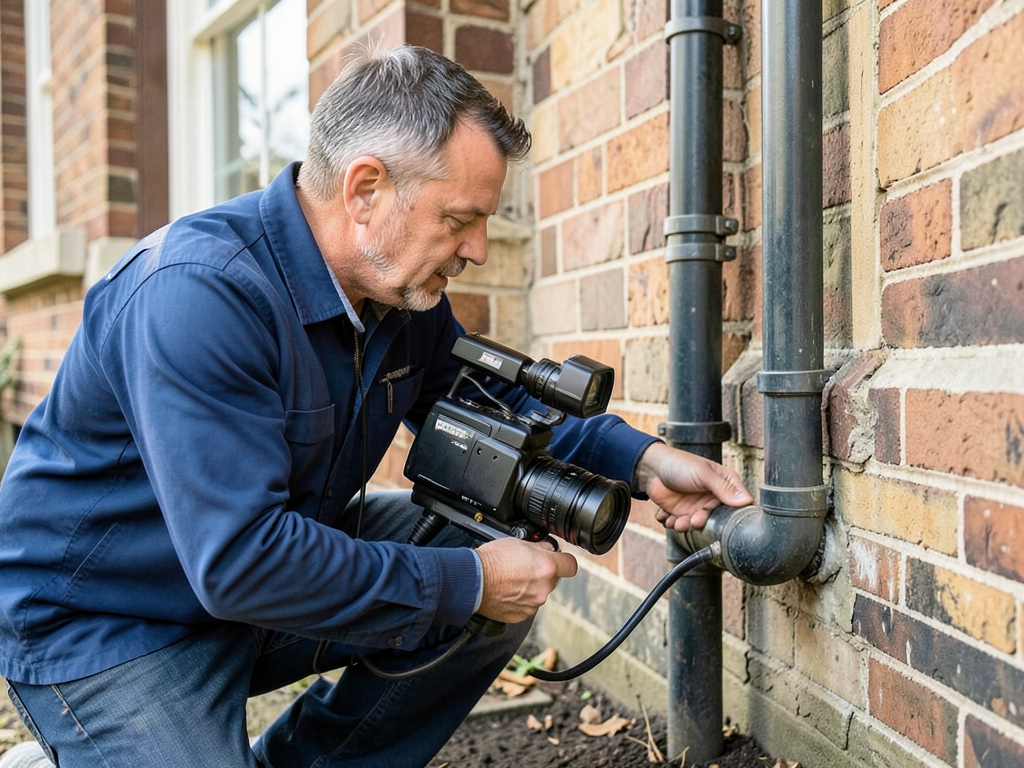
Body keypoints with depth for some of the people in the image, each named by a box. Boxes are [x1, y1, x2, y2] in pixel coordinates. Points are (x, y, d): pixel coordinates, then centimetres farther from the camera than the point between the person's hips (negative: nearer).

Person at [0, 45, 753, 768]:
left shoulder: (405, 289, -5)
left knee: (508, 576, -4)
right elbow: (242, 562, -34)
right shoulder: (196, 295, -31)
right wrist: (469, 584, -27)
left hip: (276, 553, 7)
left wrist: (639, 459, -6)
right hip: (101, 625, -7)